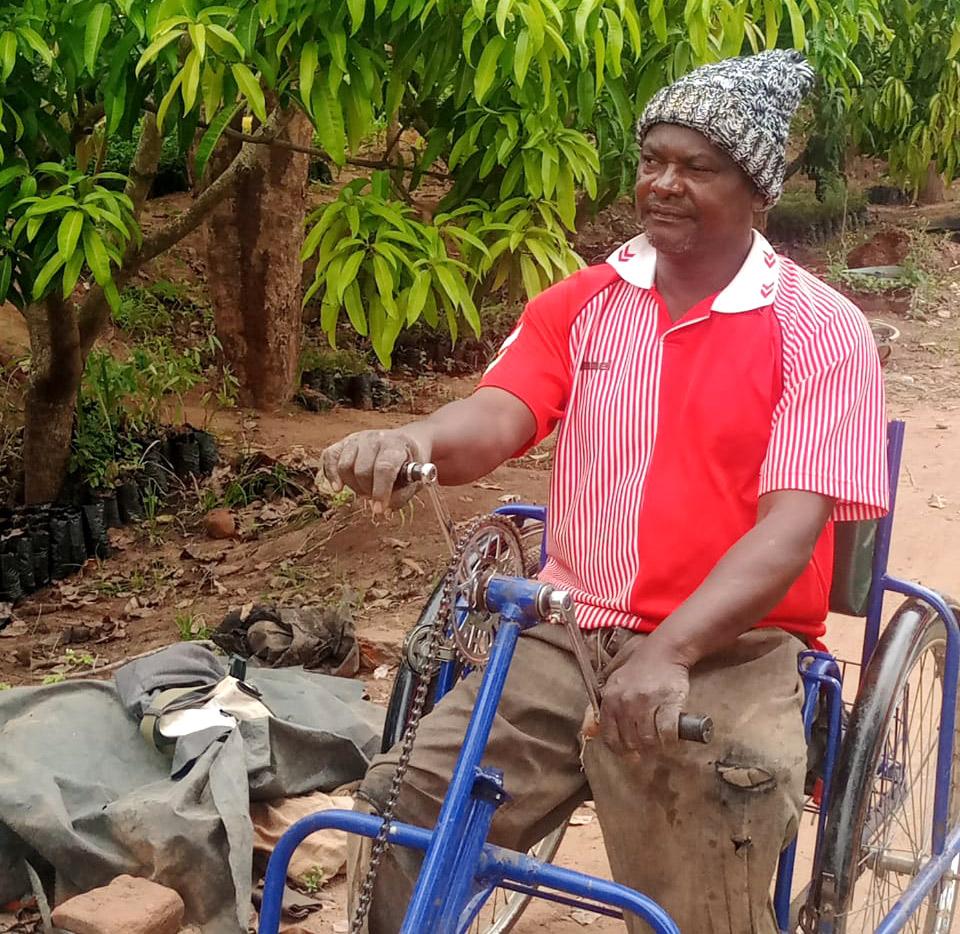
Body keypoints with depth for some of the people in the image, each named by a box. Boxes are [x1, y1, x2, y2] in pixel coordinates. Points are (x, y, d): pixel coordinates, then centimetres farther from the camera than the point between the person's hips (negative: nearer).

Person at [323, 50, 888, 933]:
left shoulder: (820, 331, -4)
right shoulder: (580, 304, 9)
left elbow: (791, 526, -15)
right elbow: (495, 418, -7)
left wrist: (670, 653, -31)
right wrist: (417, 439, -33)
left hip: (727, 656, -3)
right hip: (564, 638, 4)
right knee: (399, 818, -13)